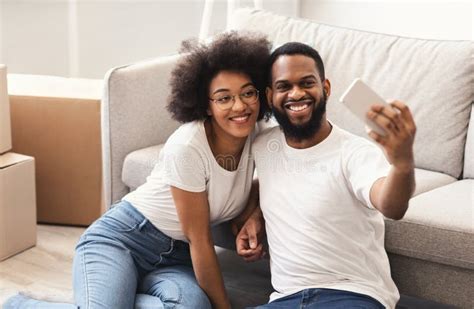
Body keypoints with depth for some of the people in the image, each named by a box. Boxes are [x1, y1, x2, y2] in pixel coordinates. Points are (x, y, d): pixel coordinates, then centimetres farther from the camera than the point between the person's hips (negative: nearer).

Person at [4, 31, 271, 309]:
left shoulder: (254, 137, -3)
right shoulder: (188, 147, -22)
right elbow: (200, 240, -16)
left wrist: (250, 223, -11)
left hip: (175, 258, 5)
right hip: (123, 238, -5)